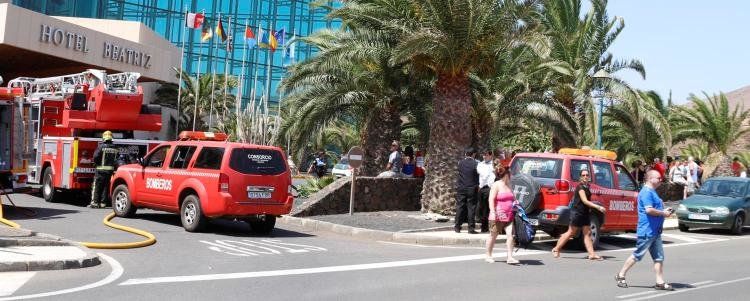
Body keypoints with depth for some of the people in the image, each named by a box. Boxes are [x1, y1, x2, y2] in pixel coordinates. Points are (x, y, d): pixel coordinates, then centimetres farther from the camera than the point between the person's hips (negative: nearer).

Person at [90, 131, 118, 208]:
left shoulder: (101, 146, -9)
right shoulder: (115, 149, 5)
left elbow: (95, 156, -13)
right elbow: (116, 160, 7)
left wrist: (96, 163, 5)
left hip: (101, 169, -4)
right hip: (111, 169, 5)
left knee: (96, 186, 1)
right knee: (106, 187, 11)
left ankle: (95, 202, -3)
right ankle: (103, 203, 11)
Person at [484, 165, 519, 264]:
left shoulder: (508, 185, 16)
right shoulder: (496, 185, -6)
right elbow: (491, 200, -12)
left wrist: (516, 202, 11)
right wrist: (492, 212, -21)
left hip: (509, 215, 6)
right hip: (498, 215, -6)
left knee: (510, 235, -9)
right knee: (493, 236, 6)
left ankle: (509, 257, -10)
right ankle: (488, 256, 20)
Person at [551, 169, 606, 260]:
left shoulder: (586, 187, 12)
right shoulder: (580, 187, -14)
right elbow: (585, 201, -24)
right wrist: (597, 207, -30)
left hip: (585, 213, 8)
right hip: (577, 213, -8)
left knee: (587, 233, 2)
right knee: (571, 232, -1)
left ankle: (592, 254, -2)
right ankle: (556, 249, 11)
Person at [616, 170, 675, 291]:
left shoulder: (652, 192, 18)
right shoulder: (647, 192, -15)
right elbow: (649, 210, -25)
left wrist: (664, 210, 12)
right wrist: (663, 213, -14)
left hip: (655, 231, 10)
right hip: (647, 231, -10)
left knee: (659, 257, 7)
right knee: (637, 255, -1)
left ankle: (660, 282, 9)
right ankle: (621, 276, 10)